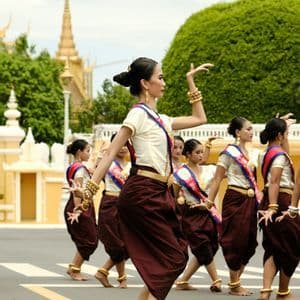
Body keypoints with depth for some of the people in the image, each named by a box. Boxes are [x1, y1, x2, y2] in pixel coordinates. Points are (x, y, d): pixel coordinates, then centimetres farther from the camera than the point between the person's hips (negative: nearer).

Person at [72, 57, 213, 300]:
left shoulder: (159, 119, 18)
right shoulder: (139, 114, -7)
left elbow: (199, 118, 29)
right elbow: (111, 153, -12)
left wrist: (191, 81, 31)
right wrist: (90, 188, -20)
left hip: (159, 193, 9)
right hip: (143, 192, -9)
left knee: (174, 256, 7)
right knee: (172, 258, -10)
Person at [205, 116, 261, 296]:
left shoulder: (251, 153, 13)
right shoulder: (230, 152, -6)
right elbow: (218, 179, -7)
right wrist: (209, 202, -10)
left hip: (250, 201, 7)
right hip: (235, 199, -7)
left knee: (249, 242, 7)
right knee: (235, 242, -2)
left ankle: (237, 280, 17)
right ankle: (234, 286, 6)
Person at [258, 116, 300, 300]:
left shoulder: (268, 153, 14)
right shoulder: (279, 154, -13)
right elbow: (274, 182, -24)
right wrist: (273, 207, -31)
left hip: (271, 202, 9)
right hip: (282, 202, -9)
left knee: (274, 249, 5)